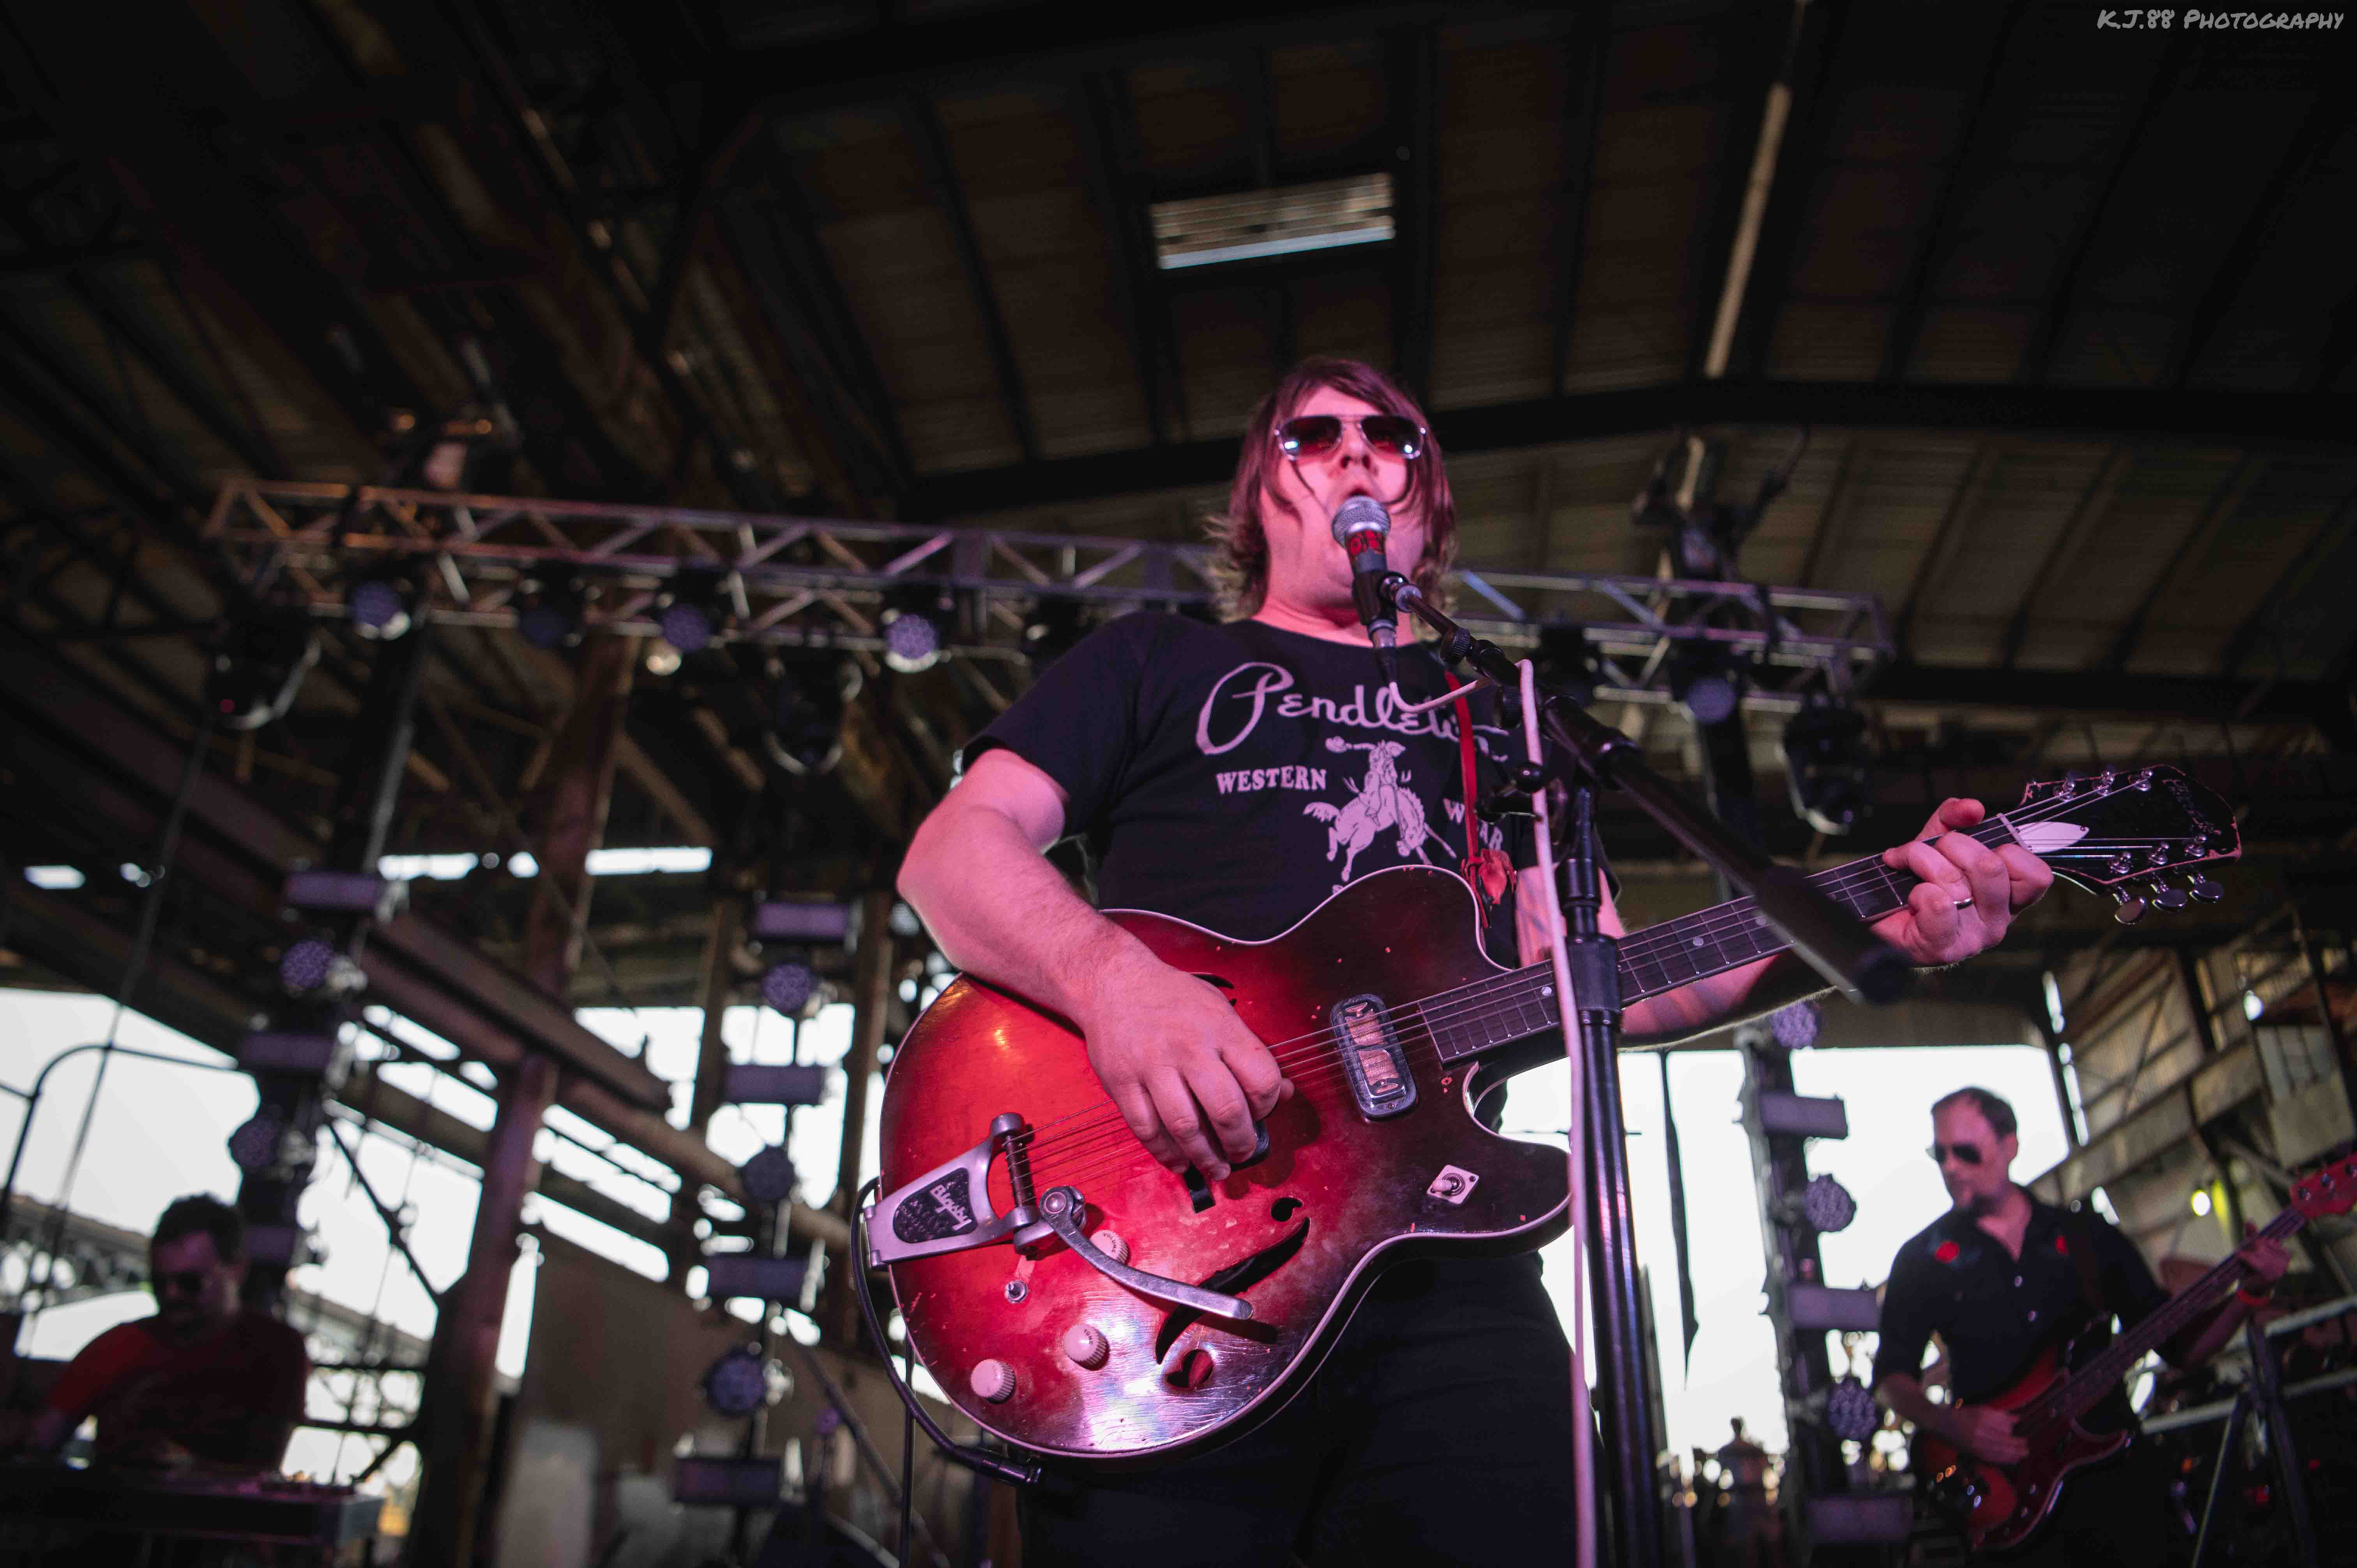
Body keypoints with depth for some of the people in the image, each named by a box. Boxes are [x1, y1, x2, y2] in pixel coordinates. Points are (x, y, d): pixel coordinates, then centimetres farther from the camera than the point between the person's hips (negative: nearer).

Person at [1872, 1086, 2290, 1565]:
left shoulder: (2088, 1235, 9)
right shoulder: (1924, 1257, 3)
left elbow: (2180, 1347, 10)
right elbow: (1891, 1376, 3)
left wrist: (2249, 1294, -5)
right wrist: (1953, 1424, -15)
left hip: (2117, 1467, 2)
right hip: (2012, 1487, -2)